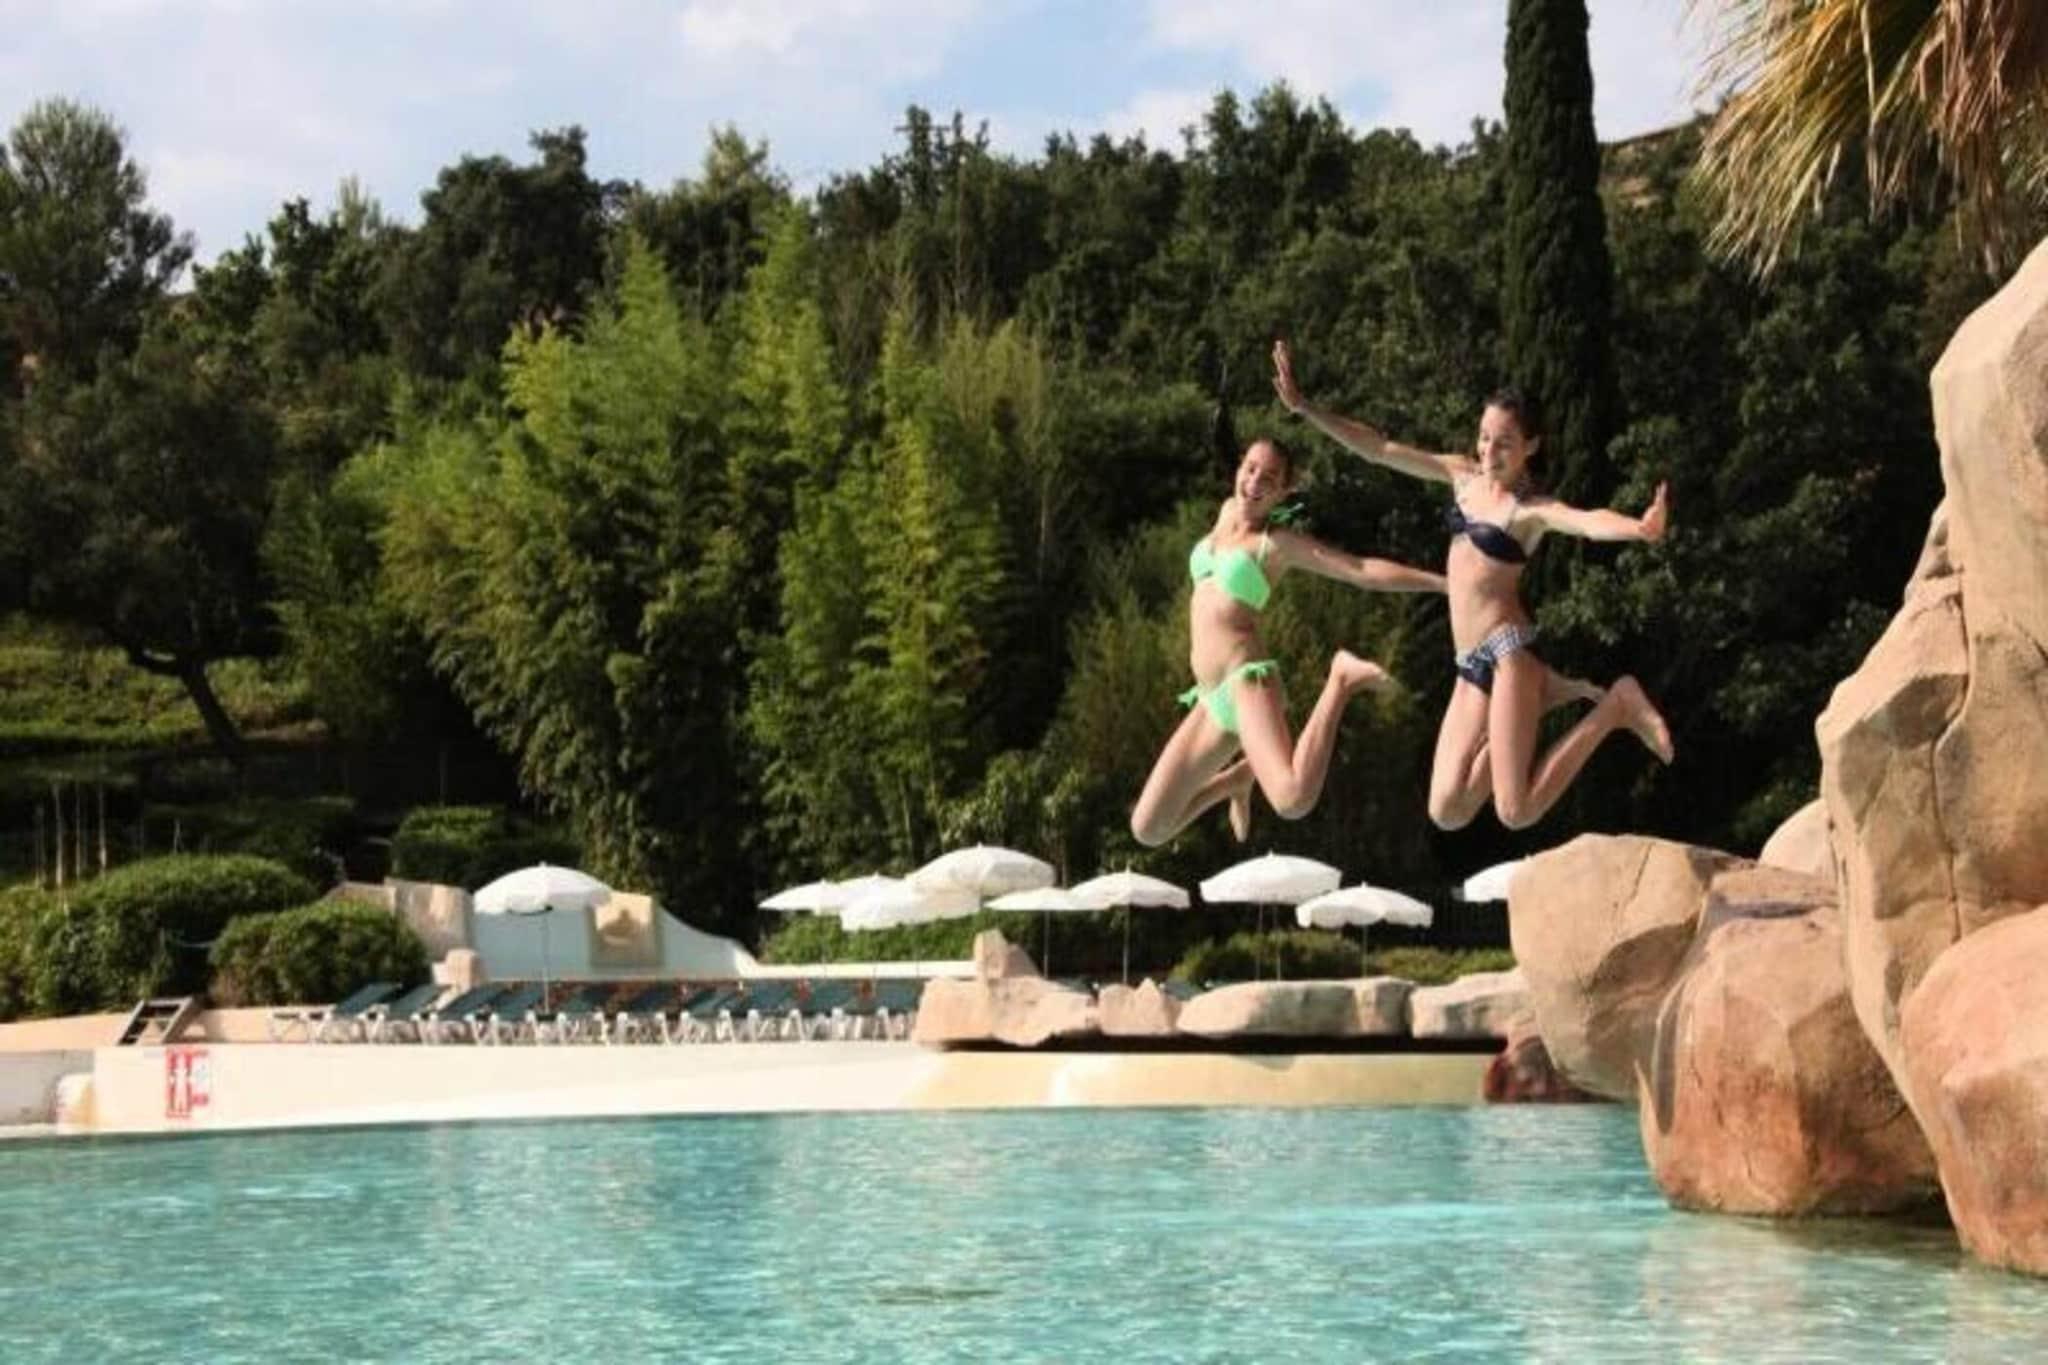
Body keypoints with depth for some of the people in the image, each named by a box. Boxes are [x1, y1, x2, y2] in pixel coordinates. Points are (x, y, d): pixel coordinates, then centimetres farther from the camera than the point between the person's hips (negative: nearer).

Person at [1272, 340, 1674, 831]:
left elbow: (1589, 521, -32)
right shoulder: (1463, 474, 9)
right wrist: (1304, 408, 11)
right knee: (1447, 813, 3)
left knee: (1517, 813, -13)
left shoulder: (1531, 509, -11)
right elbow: (1380, 449, 14)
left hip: (1508, 652, -7)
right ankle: (1541, 698, 16)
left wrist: (1640, 528, -54)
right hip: (1471, 664, 7)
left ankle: (1615, 706, 4)